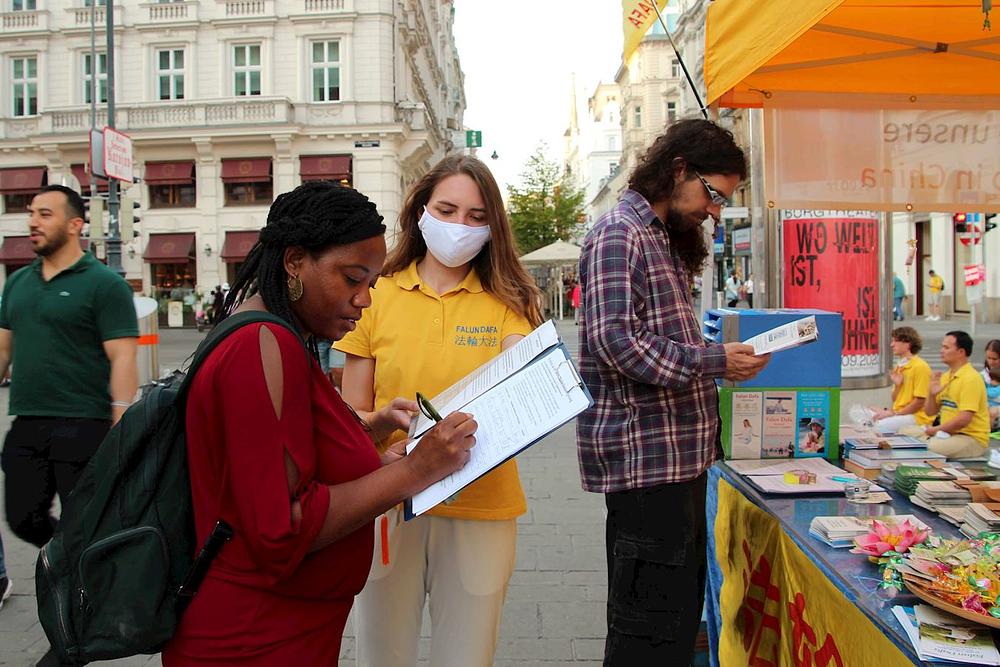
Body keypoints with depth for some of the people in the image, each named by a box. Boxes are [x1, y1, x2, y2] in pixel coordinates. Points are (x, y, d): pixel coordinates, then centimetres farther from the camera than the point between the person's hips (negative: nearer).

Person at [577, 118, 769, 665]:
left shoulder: (664, 239, 20)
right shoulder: (620, 233, -11)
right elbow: (616, 342, -22)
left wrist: (723, 357, 9)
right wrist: (715, 361, -19)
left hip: (676, 453, 10)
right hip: (644, 455, -10)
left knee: (680, 613, 18)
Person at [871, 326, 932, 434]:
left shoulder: (920, 366, -11)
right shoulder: (899, 366, 14)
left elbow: (919, 402, -14)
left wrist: (894, 413, -15)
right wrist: (897, 385, -2)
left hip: (917, 416, -8)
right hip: (899, 414, 8)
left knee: (880, 426, -28)